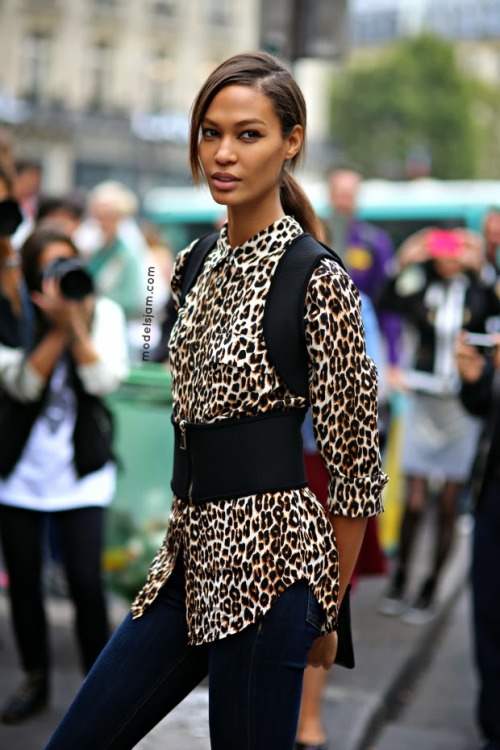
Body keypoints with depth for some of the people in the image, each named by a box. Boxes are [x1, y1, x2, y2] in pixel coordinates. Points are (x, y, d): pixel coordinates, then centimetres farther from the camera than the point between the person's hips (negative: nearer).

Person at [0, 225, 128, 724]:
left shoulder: (103, 312, 0)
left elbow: (105, 380, -13)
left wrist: (77, 325, -20)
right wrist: (58, 327, -22)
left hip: (81, 471, 0)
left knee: (86, 583, -8)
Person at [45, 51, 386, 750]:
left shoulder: (318, 281, -12)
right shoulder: (197, 265, 10)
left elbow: (356, 466, -8)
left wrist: (329, 608, -1)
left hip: (266, 560, -7)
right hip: (192, 555, 8)